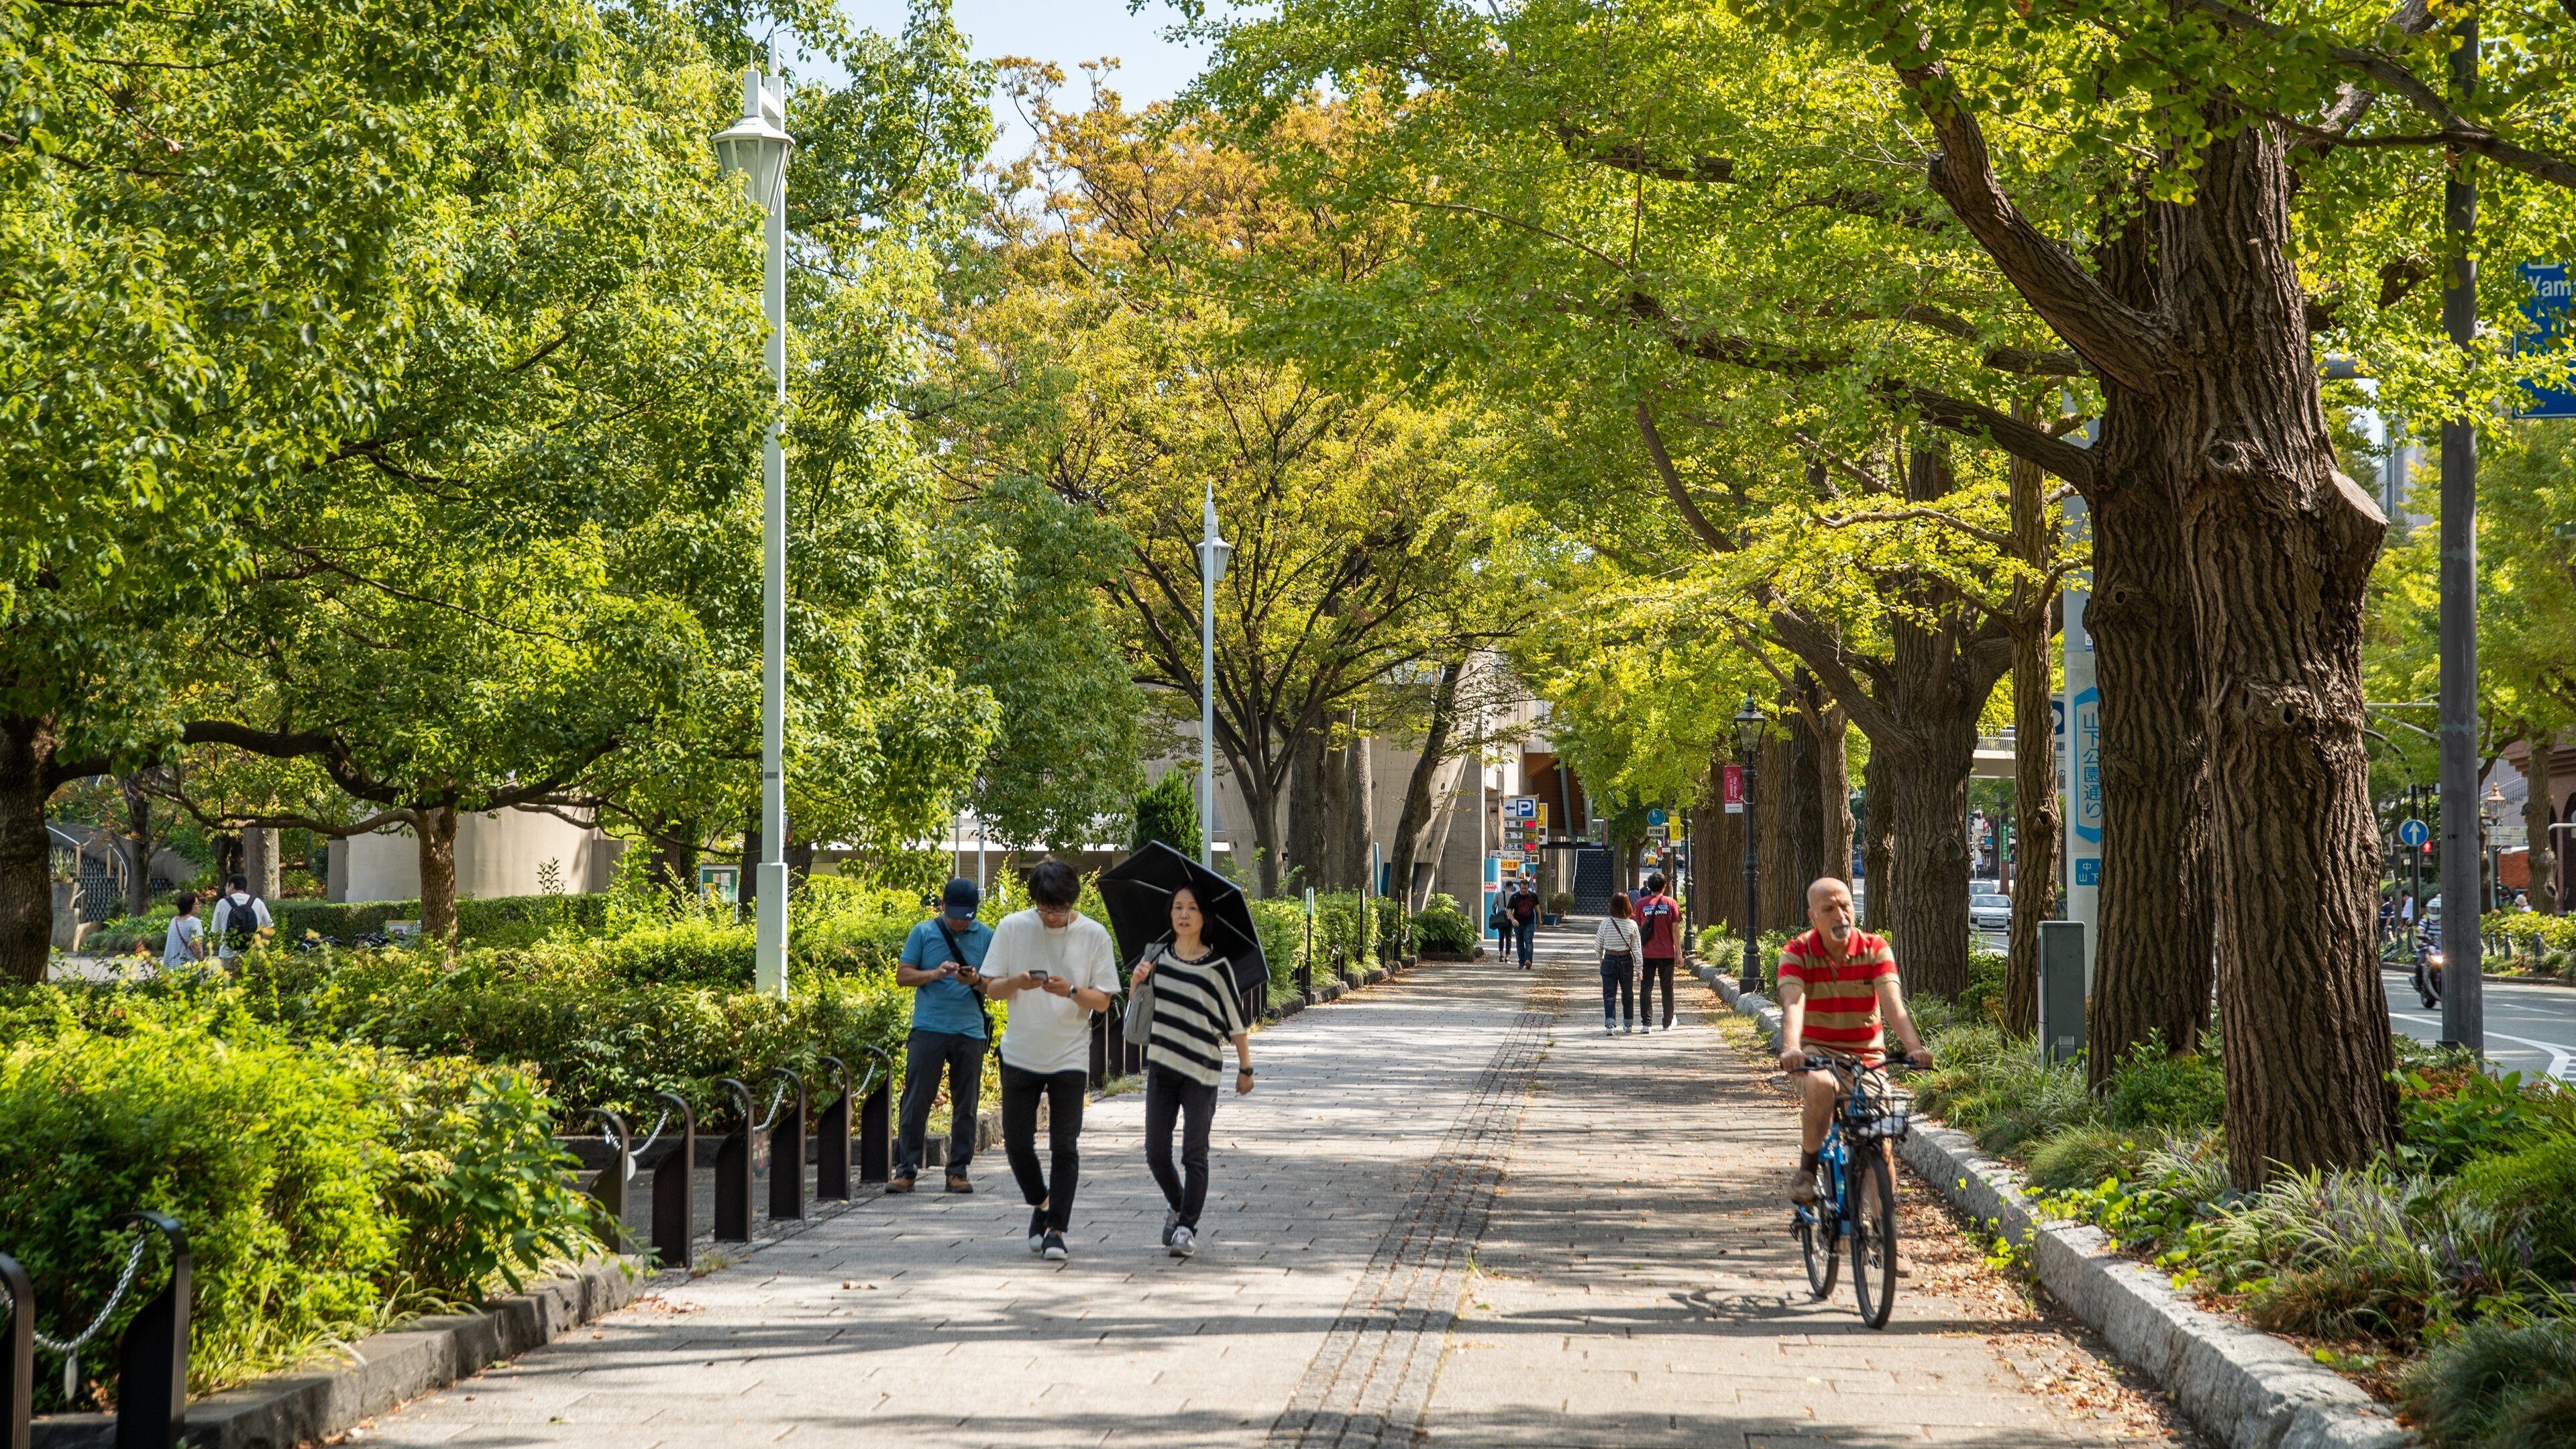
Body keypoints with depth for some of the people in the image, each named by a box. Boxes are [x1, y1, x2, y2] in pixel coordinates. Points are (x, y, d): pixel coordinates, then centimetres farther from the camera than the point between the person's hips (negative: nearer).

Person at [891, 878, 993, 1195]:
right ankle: (906, 1170, -1)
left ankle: (958, 1171, 12)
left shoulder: (986, 937, 8)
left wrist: (977, 979, -13)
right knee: (916, 1102, -4)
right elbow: (902, 975, 3)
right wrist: (935, 974, -15)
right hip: (928, 1029, -2)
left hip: (970, 1030, 2)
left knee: (965, 1106, 5)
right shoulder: (923, 933, 4)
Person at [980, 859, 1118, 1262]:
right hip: (1021, 1055, 2)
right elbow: (991, 988, 1)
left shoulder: (1093, 935, -4)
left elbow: (1103, 1001, -3)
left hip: (1070, 1058, -2)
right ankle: (1041, 1205, 29)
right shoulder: (1012, 928, -2)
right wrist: (1017, 982, -21)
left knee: (1064, 1146, -5)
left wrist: (1071, 991, -23)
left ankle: (1056, 1229, 1)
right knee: (1017, 1142, 4)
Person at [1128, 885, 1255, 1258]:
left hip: (1200, 1072, -4)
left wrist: (1246, 1069, 4)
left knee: (1194, 1155, -3)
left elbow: (1237, 1021, -1)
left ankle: (1187, 1227, 4)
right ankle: (1177, 1206, 30)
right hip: (1160, 1066, 4)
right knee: (1156, 1153, 6)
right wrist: (1137, 977, -2)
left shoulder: (1217, 965, -7)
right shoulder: (1158, 954, 5)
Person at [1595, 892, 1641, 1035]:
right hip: (1626, 960, 1)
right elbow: (1636, 949, -5)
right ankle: (1629, 1024, 29)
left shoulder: (1606, 923, -8)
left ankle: (1610, 1024, -15)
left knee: (1609, 996, 1)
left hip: (1609, 960, -1)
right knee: (1627, 994, 18)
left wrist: (1600, 960, 20)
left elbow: (1598, 945, 3)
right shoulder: (1632, 925, -9)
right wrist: (1639, 969, 2)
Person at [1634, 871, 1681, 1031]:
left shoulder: (1641, 903, -1)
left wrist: (1637, 951, 12)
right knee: (1667, 988, 12)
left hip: (1646, 953, 0)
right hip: (1666, 952, 0)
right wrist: (1679, 952, 1)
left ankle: (1647, 1022, -8)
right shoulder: (1671, 903, -2)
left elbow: (1637, 930, 3)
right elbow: (1675, 929, -4)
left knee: (1646, 988, 2)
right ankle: (1668, 1023, 19)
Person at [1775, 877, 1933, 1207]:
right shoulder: (1796, 953, -9)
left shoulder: (1875, 949, -6)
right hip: (1816, 1051, -2)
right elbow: (1793, 1004, -25)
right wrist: (1790, 1048, -46)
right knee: (1821, 1086, -37)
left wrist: (1914, 1047, -38)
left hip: (1866, 1056, 2)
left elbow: (1892, 1003, -20)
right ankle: (1807, 1171, -16)